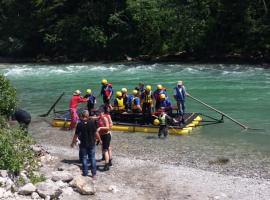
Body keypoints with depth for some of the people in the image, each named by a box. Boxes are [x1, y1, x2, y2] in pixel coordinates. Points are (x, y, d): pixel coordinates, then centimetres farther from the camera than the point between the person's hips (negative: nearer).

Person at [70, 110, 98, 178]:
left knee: (84, 158, 12)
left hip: (83, 144, -1)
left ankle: (85, 173, 17)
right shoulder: (92, 122, -11)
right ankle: (94, 174, 12)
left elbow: (76, 135, -8)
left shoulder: (79, 124, -13)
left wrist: (72, 142, 6)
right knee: (92, 158, 10)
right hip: (92, 143, 1)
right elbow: (95, 133, -7)